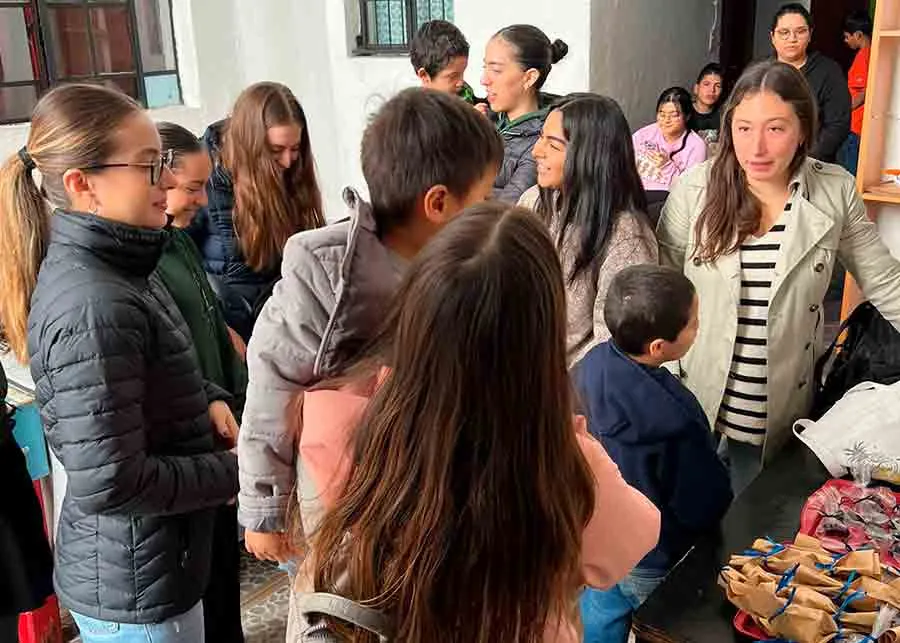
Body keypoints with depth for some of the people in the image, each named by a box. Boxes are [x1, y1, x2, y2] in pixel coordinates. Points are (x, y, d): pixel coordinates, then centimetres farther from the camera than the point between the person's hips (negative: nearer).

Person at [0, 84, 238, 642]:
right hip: (136, 588, -9)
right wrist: (233, 473, -16)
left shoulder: (110, 266, 1)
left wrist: (208, 400, -1)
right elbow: (109, 484, -29)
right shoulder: (93, 309, -29)